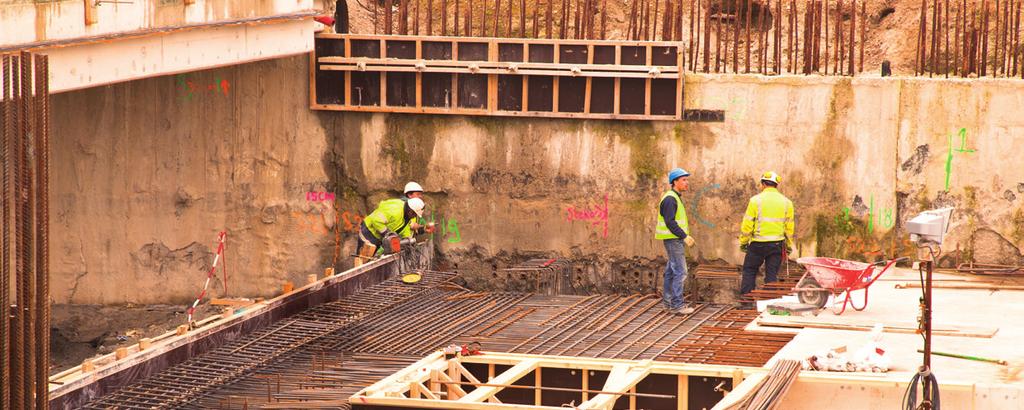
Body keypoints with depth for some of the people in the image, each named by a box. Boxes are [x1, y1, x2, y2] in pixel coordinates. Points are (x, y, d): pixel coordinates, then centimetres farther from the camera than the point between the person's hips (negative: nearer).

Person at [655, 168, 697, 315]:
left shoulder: (675, 198, 17)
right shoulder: (670, 199, -16)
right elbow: (670, 222, -22)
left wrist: (686, 236, 14)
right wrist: (684, 236, -22)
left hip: (675, 239, 11)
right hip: (673, 239, -11)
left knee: (671, 271, 14)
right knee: (680, 271, -11)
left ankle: (668, 301, 20)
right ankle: (676, 305, -11)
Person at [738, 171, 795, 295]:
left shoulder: (756, 200, -6)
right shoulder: (786, 202, 4)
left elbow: (747, 225, -6)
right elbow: (789, 227, 8)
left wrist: (743, 242, 5)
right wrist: (789, 246, 18)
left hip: (758, 243, -3)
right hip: (777, 244, 3)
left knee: (749, 271, 9)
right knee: (772, 274, 8)